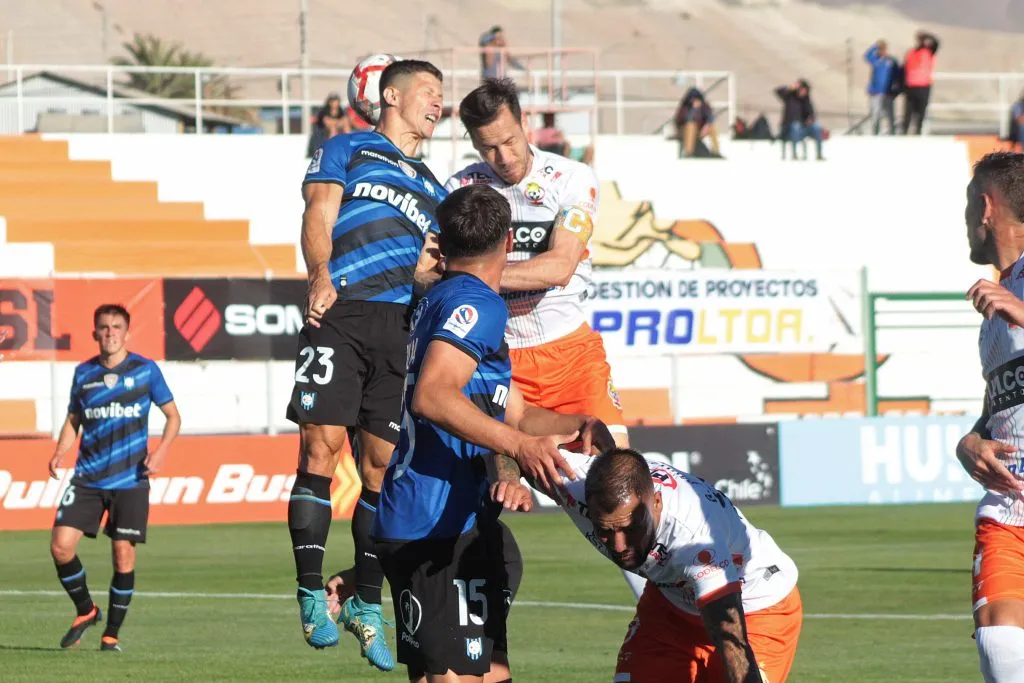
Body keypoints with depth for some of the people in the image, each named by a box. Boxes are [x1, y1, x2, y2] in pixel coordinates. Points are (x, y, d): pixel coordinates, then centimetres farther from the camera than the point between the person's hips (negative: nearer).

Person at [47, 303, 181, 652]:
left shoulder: (145, 369, -1)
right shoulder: (83, 373, 6)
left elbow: (173, 416, 6)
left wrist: (160, 451, -11)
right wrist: (60, 452, -2)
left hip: (130, 479, -2)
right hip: (88, 477, 2)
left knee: (123, 554, -6)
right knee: (61, 545, -10)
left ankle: (112, 633, 10)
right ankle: (86, 610, 15)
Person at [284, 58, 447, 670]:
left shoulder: (432, 189, 30)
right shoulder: (346, 151, 14)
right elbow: (319, 218, 0)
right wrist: (321, 275, -17)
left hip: (402, 327, 5)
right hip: (340, 315, -5)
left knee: (383, 463, 1)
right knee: (322, 444, -14)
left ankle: (367, 604, 9)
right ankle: (312, 595, -11)